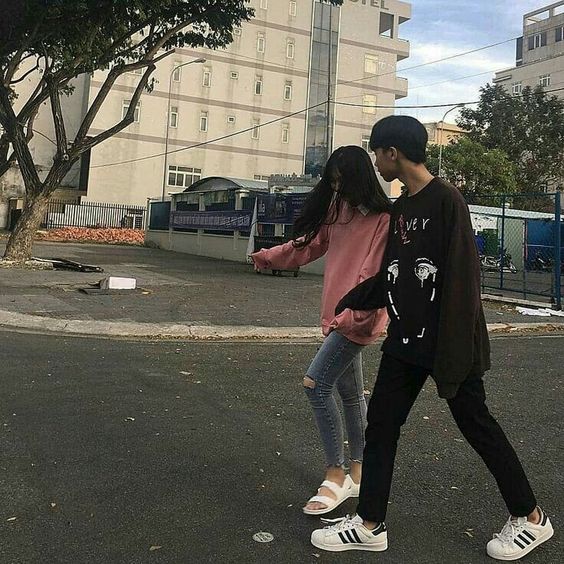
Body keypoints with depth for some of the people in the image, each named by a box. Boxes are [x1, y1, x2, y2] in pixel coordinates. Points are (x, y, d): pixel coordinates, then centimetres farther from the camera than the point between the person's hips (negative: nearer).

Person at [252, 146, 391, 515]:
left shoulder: (383, 219, -12)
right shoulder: (338, 212, 12)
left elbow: (374, 273, -18)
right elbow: (310, 245, 22)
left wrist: (353, 314, -22)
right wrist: (269, 257, 23)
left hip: (358, 319, -8)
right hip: (337, 316, 8)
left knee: (316, 384, -14)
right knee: (350, 394, 15)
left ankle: (336, 475, -2)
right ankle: (358, 471, 28)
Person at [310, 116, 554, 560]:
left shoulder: (446, 199, -14)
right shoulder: (400, 208, 11)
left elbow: (462, 276, -20)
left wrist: (455, 348, -22)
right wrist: (350, 305, 16)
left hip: (447, 340, -8)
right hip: (406, 340, 8)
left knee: (476, 424, 5)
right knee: (381, 421, 7)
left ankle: (530, 518, 26)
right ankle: (370, 525, 18)